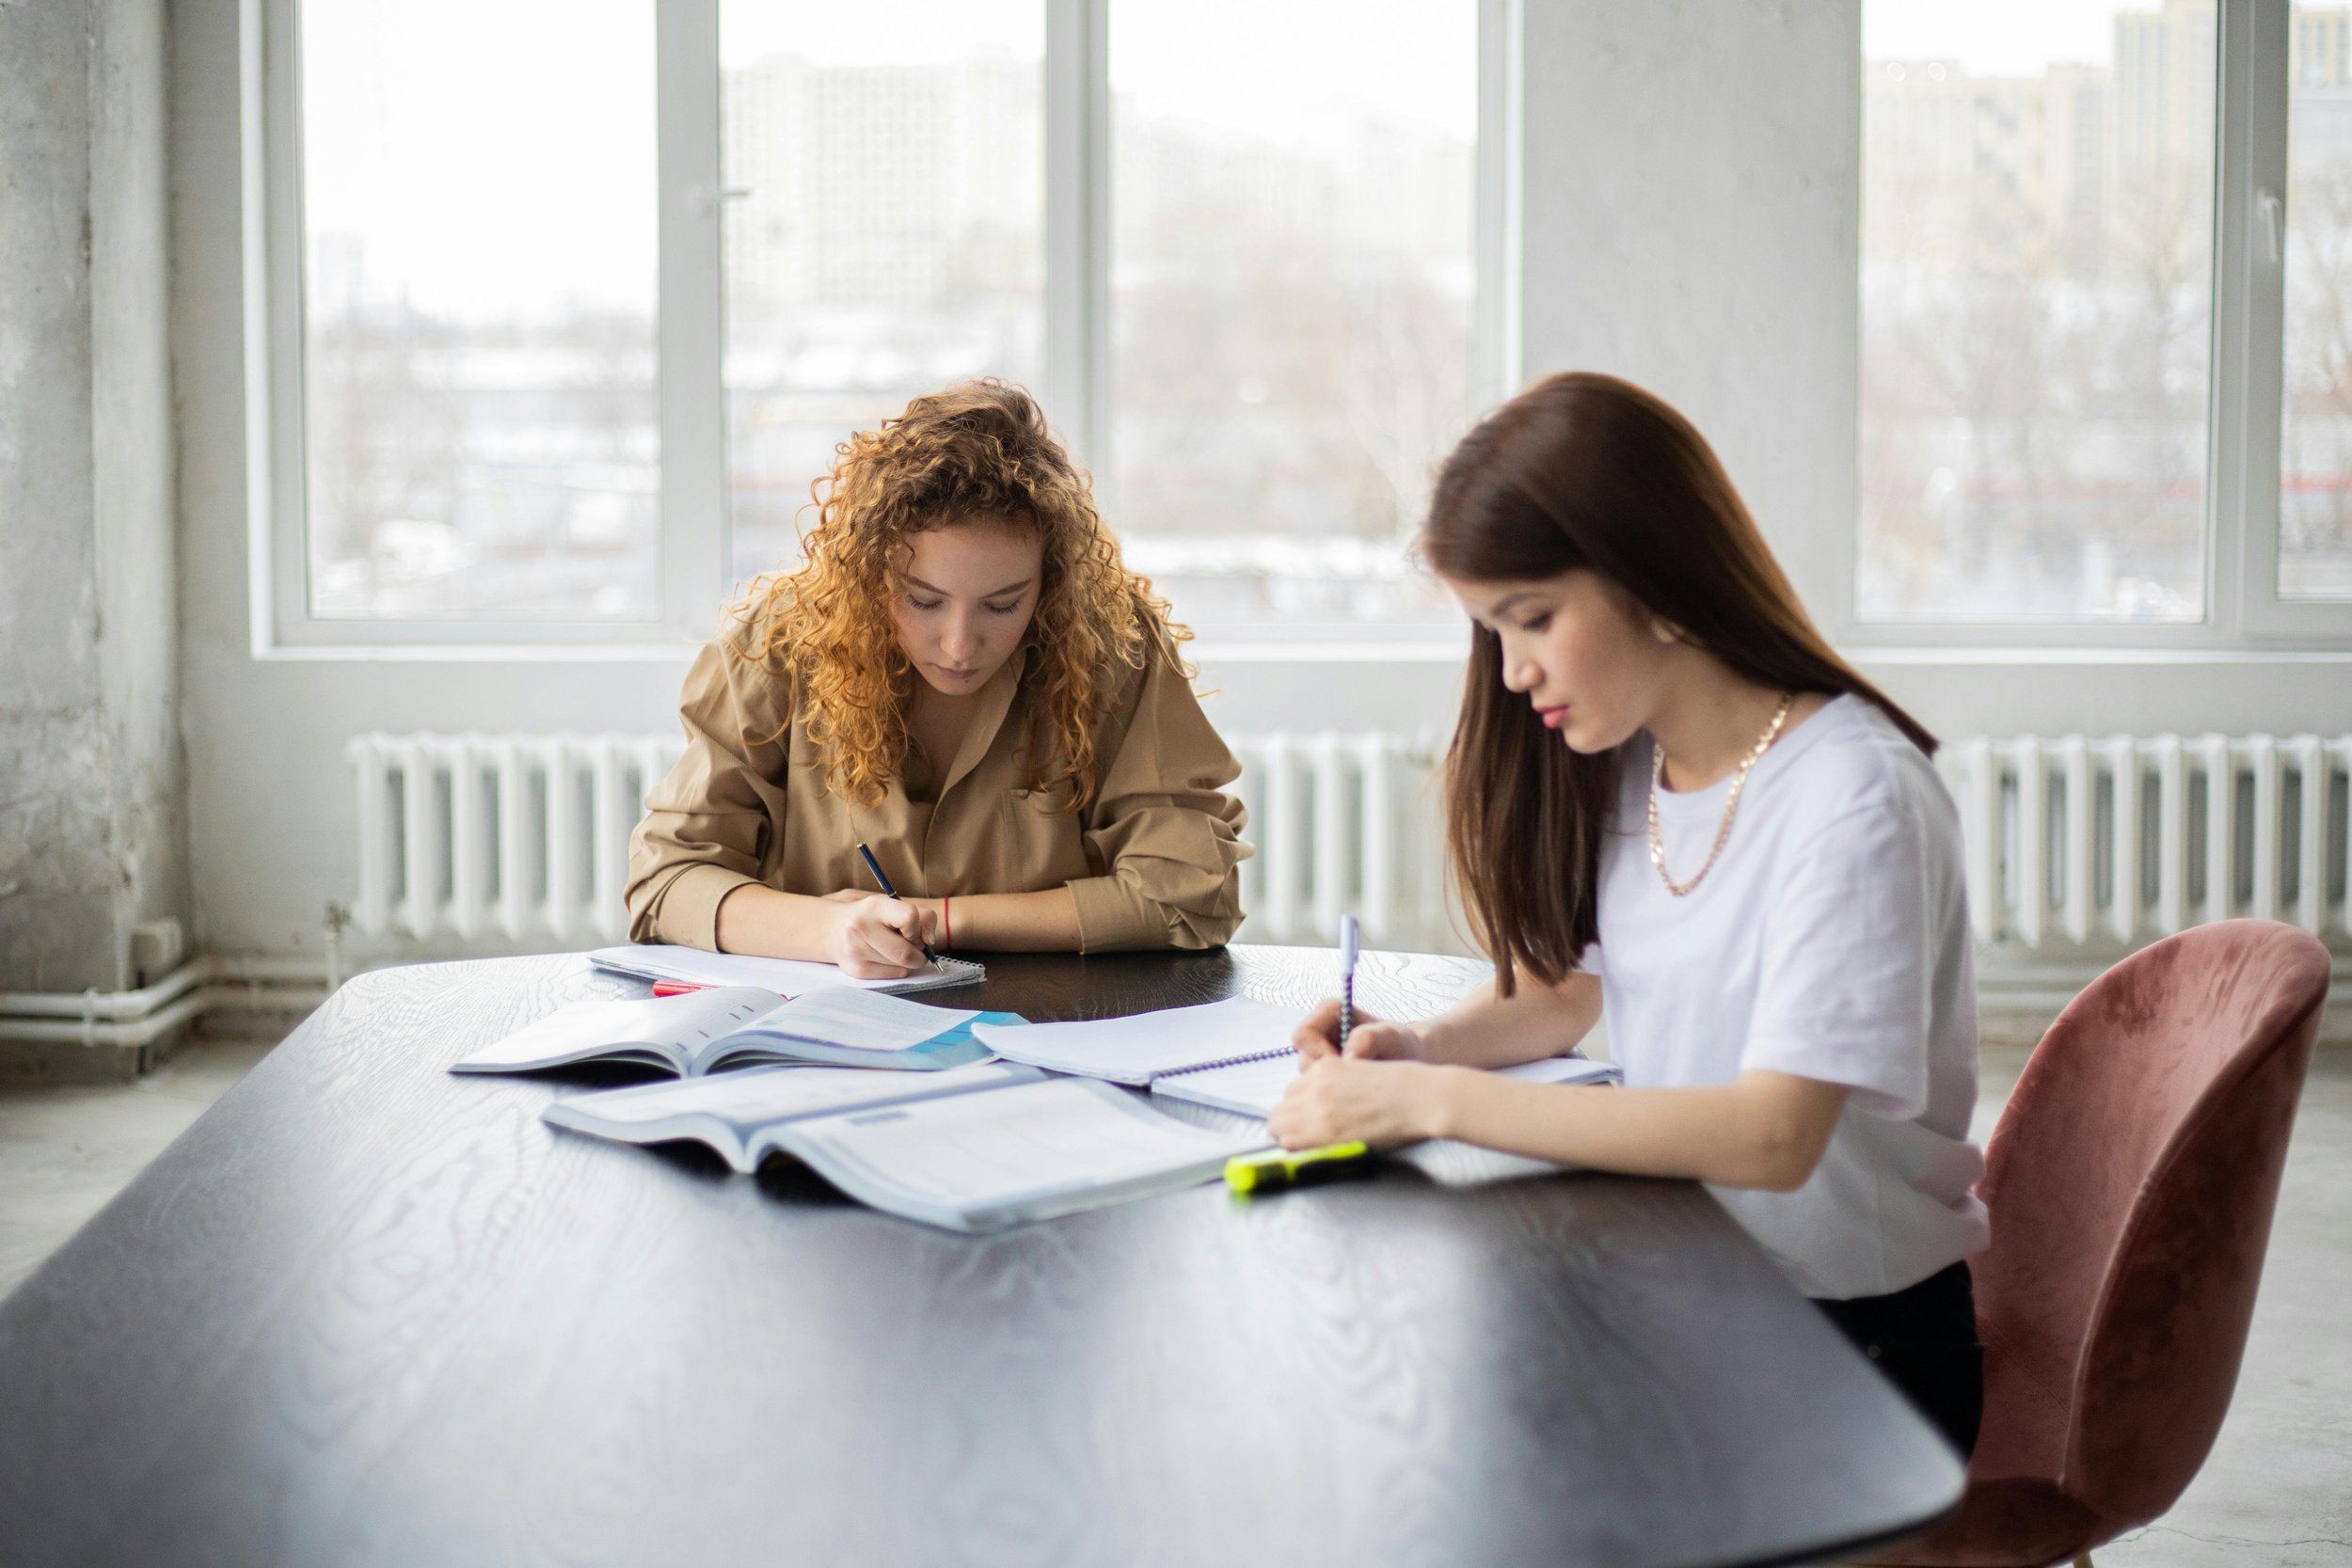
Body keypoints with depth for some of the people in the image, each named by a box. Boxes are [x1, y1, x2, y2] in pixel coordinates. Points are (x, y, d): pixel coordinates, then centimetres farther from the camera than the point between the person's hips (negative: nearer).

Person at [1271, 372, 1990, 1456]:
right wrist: (1421, 1048, -6)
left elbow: (1771, 1136, -29)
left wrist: (1440, 1101, -29)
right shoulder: (1625, 768, 4)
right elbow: (1569, 988, 16)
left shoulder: (1855, 797, -21)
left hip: (1858, 1339, -6)